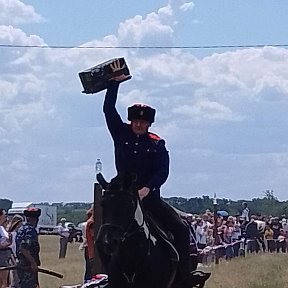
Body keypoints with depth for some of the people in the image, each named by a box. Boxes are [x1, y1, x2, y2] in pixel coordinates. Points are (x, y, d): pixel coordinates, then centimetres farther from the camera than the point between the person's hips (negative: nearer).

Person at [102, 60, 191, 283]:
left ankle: (184, 275, -6)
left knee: (180, 230, -10)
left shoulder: (156, 144, 3)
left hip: (150, 196, 0)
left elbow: (163, 171, -7)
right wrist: (115, 82, -6)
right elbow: (109, 110, -1)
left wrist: (147, 188, -23)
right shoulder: (121, 134, 6)